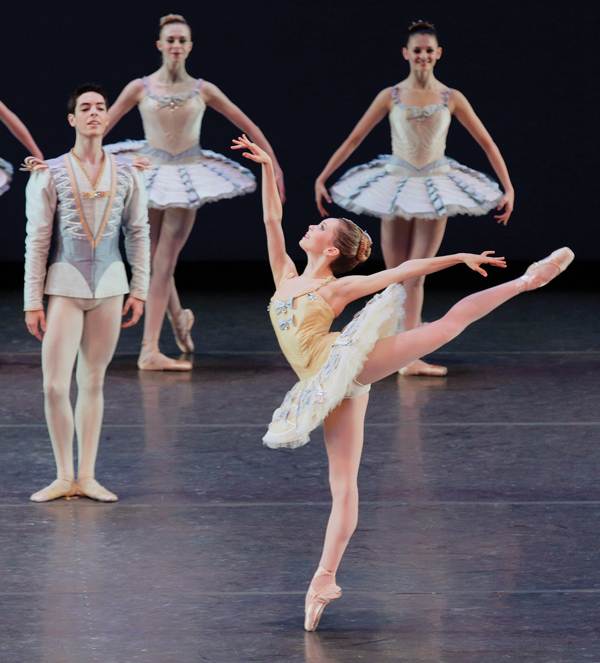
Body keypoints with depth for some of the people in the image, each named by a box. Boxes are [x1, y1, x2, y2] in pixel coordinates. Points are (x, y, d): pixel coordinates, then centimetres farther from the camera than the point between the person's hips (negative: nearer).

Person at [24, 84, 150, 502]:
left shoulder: (127, 174, 5)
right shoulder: (50, 175, -3)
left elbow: (138, 233, 11)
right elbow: (37, 241, -2)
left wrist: (140, 289, 7)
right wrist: (32, 301, -4)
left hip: (109, 287, 2)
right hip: (65, 288, -2)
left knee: (93, 382, 8)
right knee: (55, 386, -7)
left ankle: (87, 476, 13)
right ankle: (64, 478, 6)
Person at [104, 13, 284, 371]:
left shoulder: (203, 90, 1)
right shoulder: (141, 87, -1)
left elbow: (248, 126, 8)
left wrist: (274, 167, 8)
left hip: (188, 175, 0)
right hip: (150, 169, 1)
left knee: (164, 262, -6)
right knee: (157, 262, 5)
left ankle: (150, 350, -8)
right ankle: (179, 317, 36)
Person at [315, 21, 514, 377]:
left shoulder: (452, 99, 0)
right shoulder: (391, 97, 0)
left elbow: (487, 143, 4)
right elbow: (354, 139, 5)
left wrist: (508, 188, -1)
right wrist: (322, 179, 4)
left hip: (435, 188, -1)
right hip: (396, 184, 1)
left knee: (416, 276, -7)